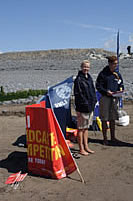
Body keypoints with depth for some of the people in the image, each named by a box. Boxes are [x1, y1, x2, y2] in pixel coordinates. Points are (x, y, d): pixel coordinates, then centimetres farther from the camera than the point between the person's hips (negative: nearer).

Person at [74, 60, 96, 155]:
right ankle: (81, 149, 11)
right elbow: (77, 94, -15)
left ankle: (86, 147, 27)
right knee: (81, 128, 2)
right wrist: (78, 109, -17)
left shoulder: (89, 78, 12)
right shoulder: (78, 79, -12)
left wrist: (94, 102, 12)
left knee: (86, 127, 16)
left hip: (90, 107, 8)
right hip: (82, 108, -8)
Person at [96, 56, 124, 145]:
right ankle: (105, 138, 12)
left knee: (113, 119, 13)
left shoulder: (117, 74, 10)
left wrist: (120, 90, -3)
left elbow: (121, 84, 18)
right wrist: (106, 92, -19)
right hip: (105, 98, -5)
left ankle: (113, 137, 25)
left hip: (115, 98, 5)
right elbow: (98, 86, -6)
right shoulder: (103, 73, -6)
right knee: (104, 119, 1)